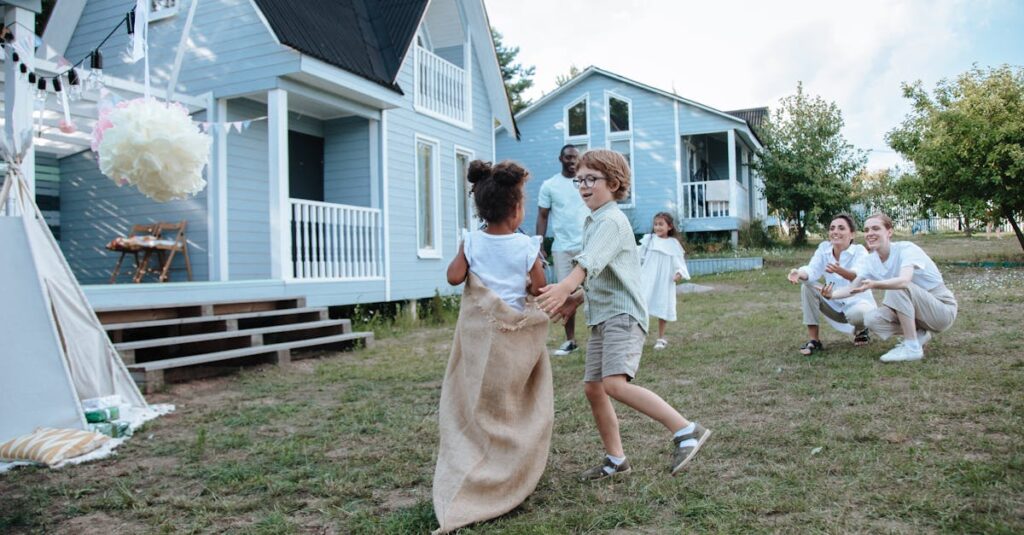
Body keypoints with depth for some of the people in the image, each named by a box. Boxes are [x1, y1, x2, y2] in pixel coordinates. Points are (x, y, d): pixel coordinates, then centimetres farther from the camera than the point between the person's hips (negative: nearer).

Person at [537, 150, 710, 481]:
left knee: (615, 383, -25)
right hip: (601, 316, 10)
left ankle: (685, 431, -17)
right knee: (592, 388, 10)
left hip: (622, 314, -10)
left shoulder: (611, 221, -13)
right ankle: (615, 459, 23)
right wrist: (577, 299, 18)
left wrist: (566, 286, -48)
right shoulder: (593, 222, 17)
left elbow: (591, 261, -33)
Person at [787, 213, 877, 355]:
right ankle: (813, 340, -13)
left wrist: (839, 270, -60)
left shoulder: (859, 251, -18)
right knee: (807, 286, -18)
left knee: (857, 313, -38)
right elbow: (812, 270, -23)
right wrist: (799, 273, -48)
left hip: (858, 303, -4)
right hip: (834, 305, 4)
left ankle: (861, 330, 4)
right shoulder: (824, 248, -7)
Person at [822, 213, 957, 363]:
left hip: (943, 308, -6)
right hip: (916, 309, 6)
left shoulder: (907, 249, -22)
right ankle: (919, 335, 5)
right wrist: (832, 294, -37)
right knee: (871, 319, -18)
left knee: (897, 288, -32)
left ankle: (912, 348, -24)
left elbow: (904, 281, -42)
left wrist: (874, 285, -59)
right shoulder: (870, 261, -2)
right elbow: (852, 287, -16)